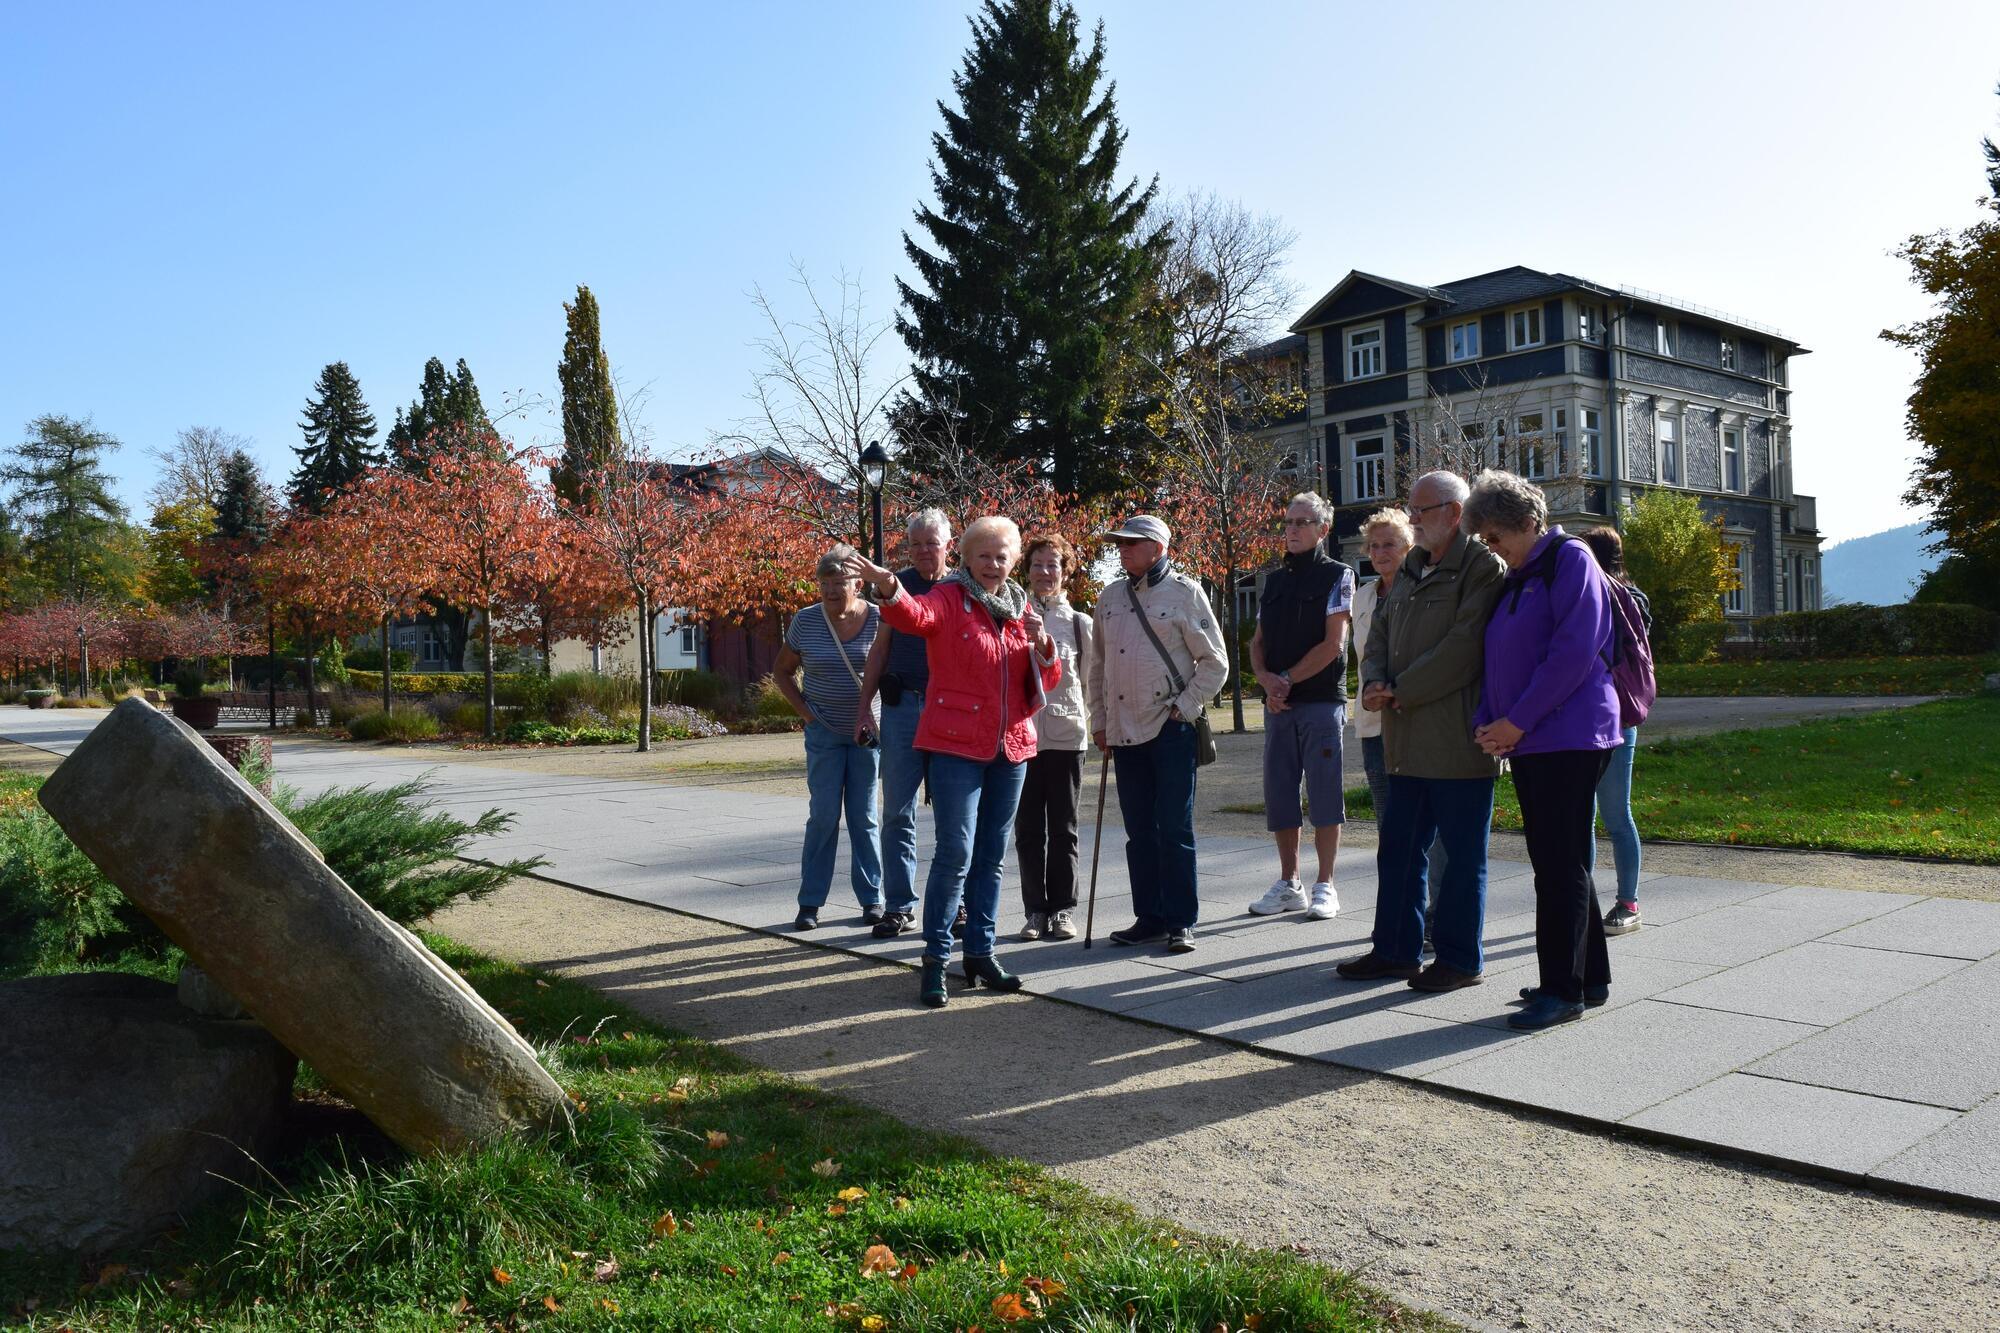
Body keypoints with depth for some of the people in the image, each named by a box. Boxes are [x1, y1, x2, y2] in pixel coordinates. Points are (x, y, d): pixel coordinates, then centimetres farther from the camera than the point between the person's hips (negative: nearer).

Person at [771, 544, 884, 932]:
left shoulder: (878, 620, -6)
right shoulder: (805, 622, -3)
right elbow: (782, 671, 9)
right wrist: (803, 710, -2)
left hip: (868, 732, 0)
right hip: (824, 732, 0)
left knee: (864, 817, 5)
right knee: (823, 816, -2)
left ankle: (872, 899, 14)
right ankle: (810, 902, 6)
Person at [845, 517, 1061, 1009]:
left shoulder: (1021, 608, 13)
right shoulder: (949, 599, -4)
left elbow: (1048, 681, 12)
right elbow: (914, 615, -27)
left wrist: (1042, 646, -9)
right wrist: (889, 588, -49)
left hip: (1011, 746, 6)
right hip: (956, 745, -5)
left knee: (992, 856, 11)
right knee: (955, 853, -10)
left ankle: (980, 953, 21)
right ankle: (936, 959, -1)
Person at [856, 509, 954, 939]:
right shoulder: (898, 584, 8)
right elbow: (881, 649, 13)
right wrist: (863, 706, 7)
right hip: (901, 707, 2)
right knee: (898, 811, 3)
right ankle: (899, 906, 10)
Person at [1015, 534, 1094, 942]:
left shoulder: (1080, 623, 6)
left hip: (1066, 736, 0)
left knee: (1063, 828, 5)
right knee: (1028, 829, 5)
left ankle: (1063, 908, 14)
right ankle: (1035, 909, 14)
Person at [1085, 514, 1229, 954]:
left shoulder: (1185, 593, -3)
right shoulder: (1110, 597, 12)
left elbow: (1214, 662, -2)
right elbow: (1097, 665, 19)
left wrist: (1184, 707, -8)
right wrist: (1099, 720, 13)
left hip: (1171, 728, -5)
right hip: (1124, 731, 5)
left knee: (1175, 829, -3)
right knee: (1139, 831, 9)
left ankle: (1181, 922, 6)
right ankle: (1149, 918, 18)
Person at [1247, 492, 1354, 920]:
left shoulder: (1337, 576, -2)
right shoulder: (1274, 580, 15)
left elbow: (1333, 643, -10)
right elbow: (1258, 643, 13)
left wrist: (1287, 680, -11)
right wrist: (1266, 680, -7)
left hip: (1322, 702, -6)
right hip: (1278, 705, 6)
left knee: (1324, 795, -1)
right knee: (1279, 795, 8)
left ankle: (1325, 886, 8)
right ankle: (1289, 884, 18)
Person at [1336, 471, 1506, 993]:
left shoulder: (1483, 567, -8)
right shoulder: (1409, 571, 18)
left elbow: (1463, 647, -18)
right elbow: (1378, 637, 17)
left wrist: (1401, 692, -15)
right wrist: (1374, 683, -3)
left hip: (1458, 741, -8)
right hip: (1408, 739, 8)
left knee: (1463, 852, 3)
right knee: (1398, 846, 13)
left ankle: (1460, 959, 14)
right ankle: (1395, 949, 24)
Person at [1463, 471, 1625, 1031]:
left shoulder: (1571, 559, -7)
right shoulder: (1514, 580, 19)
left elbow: (1573, 653, -17)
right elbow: (1499, 659, 19)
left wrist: (1517, 722, -16)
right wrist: (1487, 722, 2)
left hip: (1571, 737, -9)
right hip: (1527, 743, 9)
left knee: (1561, 864, -6)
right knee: (1558, 862, 12)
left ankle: (1563, 989, 0)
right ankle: (1590, 976, 22)